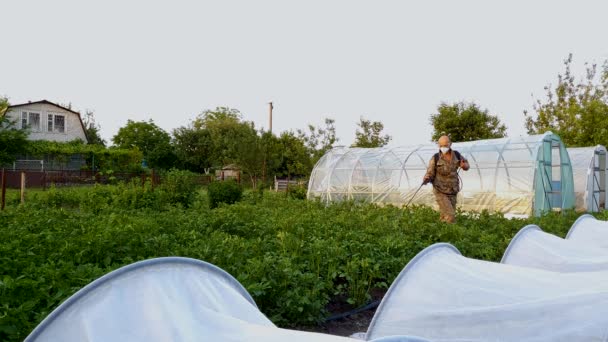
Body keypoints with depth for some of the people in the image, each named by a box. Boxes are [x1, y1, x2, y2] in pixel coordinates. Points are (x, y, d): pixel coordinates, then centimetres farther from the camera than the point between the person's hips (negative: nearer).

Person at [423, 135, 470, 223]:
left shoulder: (456, 155, -3)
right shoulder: (435, 158, -14)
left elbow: (466, 165, 13)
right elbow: (429, 174, -11)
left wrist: (464, 165, -13)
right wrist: (426, 180, -36)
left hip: (452, 192, 4)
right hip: (440, 192, -4)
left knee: (445, 217, 8)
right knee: (450, 216, -16)